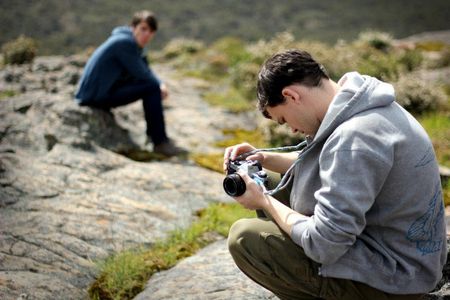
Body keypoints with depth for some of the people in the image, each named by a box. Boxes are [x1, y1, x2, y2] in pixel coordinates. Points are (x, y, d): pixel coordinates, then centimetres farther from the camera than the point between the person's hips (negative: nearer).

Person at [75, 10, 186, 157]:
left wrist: (161, 84, -4)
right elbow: (141, 74, -16)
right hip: (96, 96, -10)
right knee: (152, 88, -18)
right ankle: (160, 143, -12)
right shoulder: (125, 42, -19)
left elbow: (145, 71, 14)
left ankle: (153, 133, 20)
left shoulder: (133, 42, 10)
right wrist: (159, 85, 2)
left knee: (155, 84, 14)